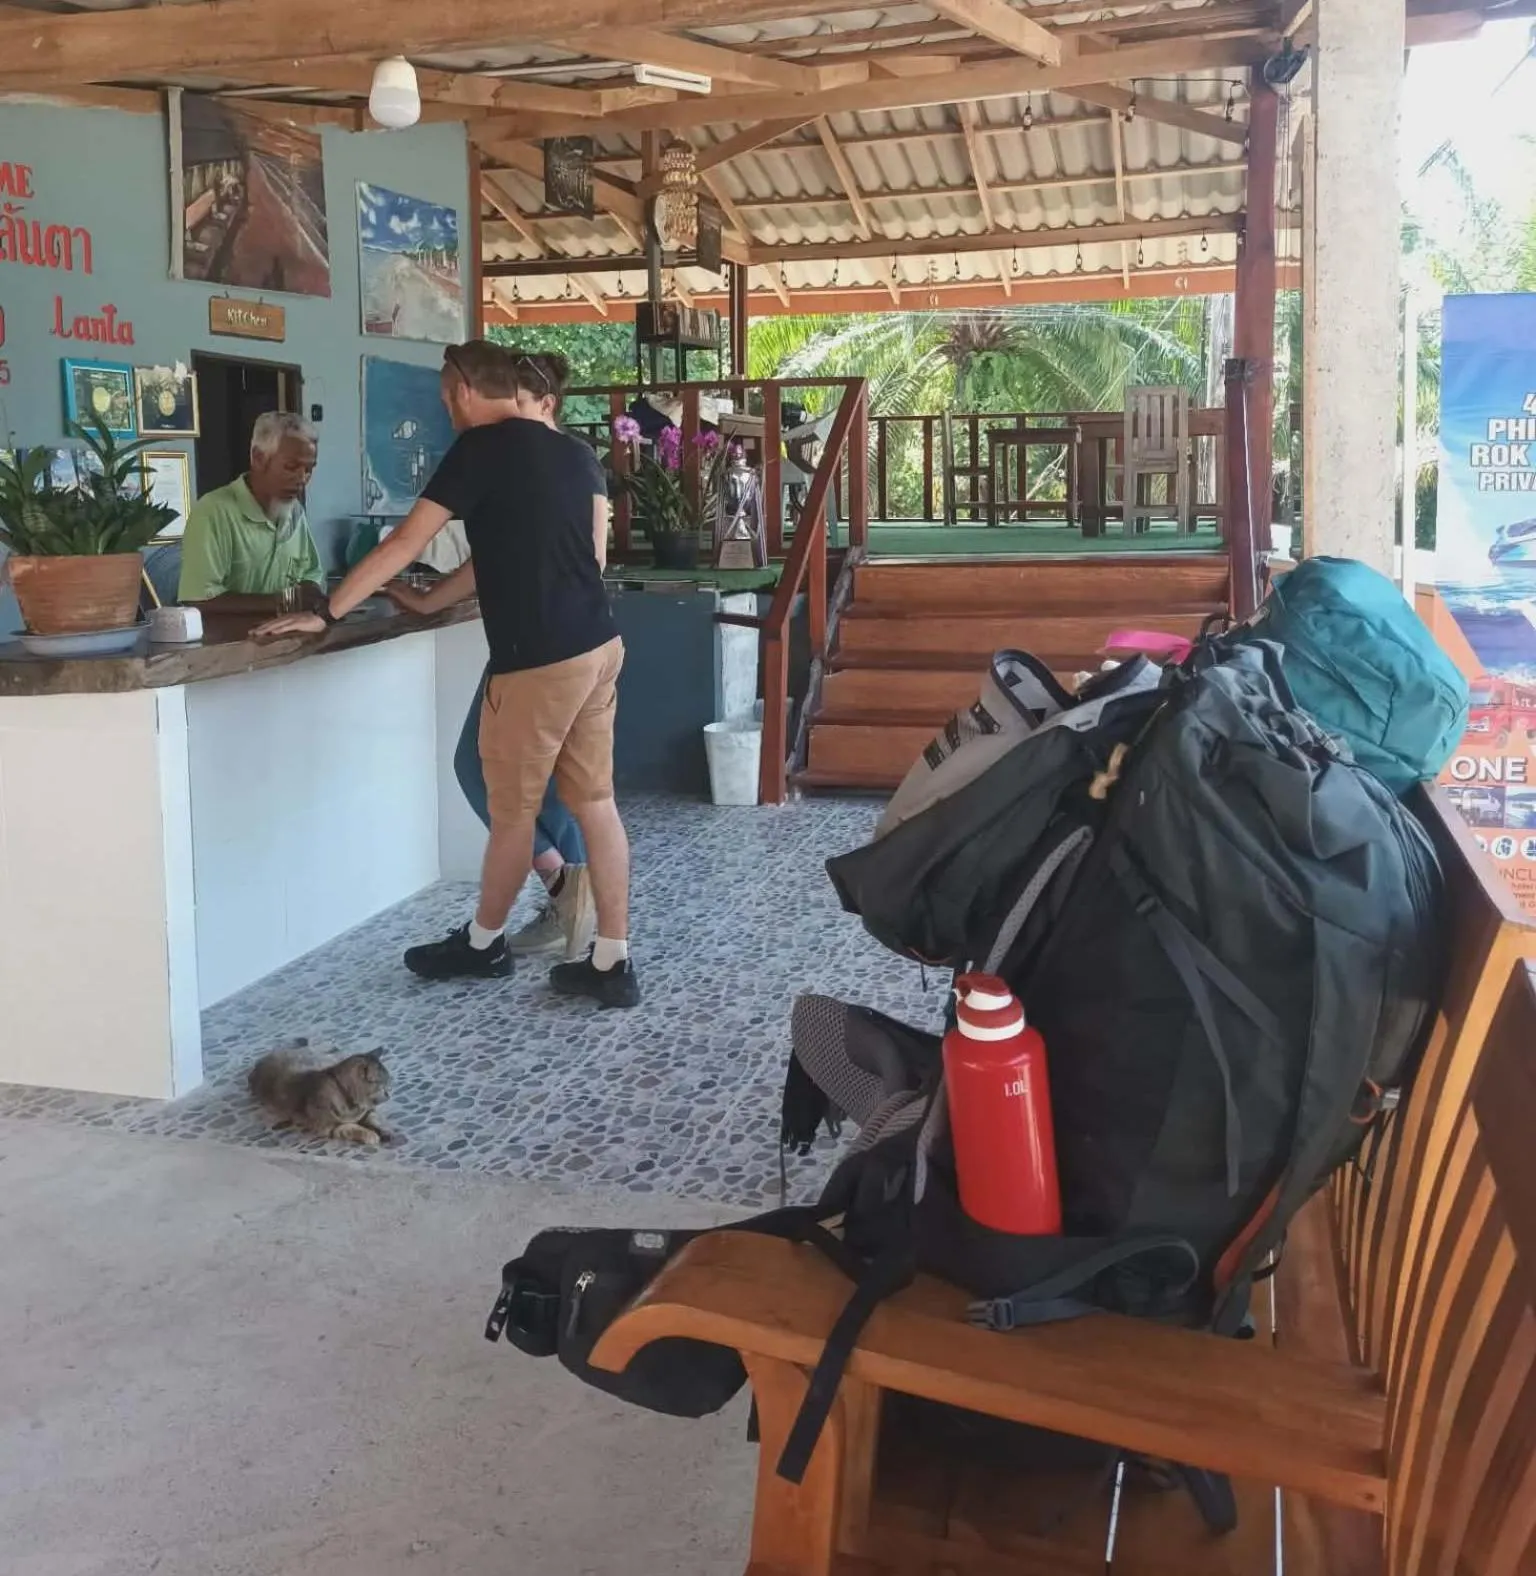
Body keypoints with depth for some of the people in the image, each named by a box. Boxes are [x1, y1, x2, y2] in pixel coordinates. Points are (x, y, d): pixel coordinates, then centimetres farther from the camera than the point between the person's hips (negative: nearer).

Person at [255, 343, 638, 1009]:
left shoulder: (483, 447, -8)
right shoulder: (576, 454, 12)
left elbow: (405, 542, -7)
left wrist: (326, 614, -1)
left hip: (538, 660, -7)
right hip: (600, 644, 7)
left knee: (512, 809, 9)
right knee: (595, 802, 9)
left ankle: (483, 944, 28)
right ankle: (612, 962, 12)